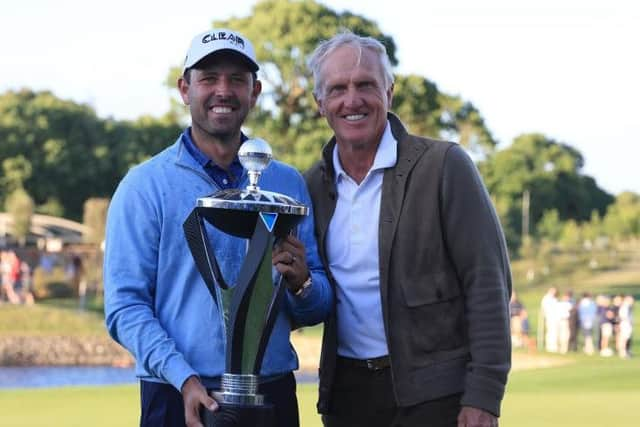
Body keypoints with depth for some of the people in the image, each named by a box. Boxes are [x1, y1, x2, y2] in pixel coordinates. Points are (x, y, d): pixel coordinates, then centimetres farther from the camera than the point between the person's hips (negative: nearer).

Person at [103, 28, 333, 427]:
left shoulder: (288, 183, 8)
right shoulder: (145, 185, -2)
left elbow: (319, 306, 10)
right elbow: (126, 305, -8)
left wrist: (302, 284, -13)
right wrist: (185, 379, -21)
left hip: (273, 394, 3)